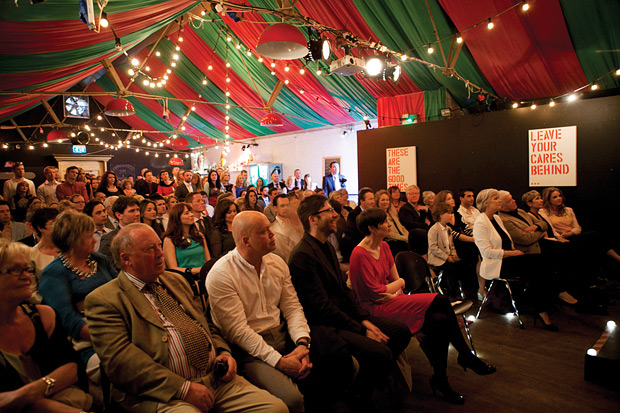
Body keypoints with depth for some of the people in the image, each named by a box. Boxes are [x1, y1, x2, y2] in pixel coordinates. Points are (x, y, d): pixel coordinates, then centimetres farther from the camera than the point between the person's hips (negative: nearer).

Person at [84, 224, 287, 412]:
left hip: (216, 379, 6)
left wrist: (223, 352, 6)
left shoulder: (176, 280, 20)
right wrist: (183, 388, -19)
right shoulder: (103, 300, -2)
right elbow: (120, 358, -14)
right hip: (162, 393, -5)